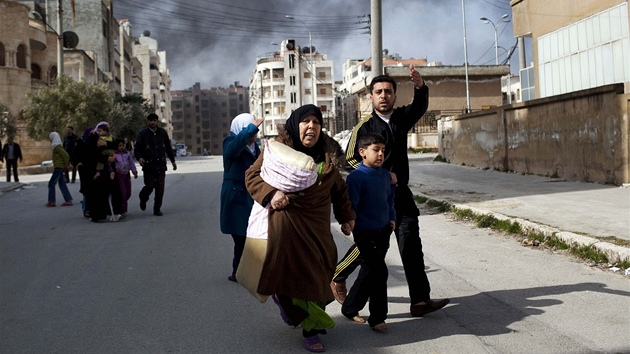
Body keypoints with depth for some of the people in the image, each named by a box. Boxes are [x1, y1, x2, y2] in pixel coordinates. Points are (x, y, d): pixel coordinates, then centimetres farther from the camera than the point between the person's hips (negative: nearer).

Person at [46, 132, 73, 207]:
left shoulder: (57, 147, -14)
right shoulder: (56, 146, 15)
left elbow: (66, 155, -23)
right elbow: (65, 155, 21)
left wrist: (66, 165, -14)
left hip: (59, 168, -10)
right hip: (59, 168, 10)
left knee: (51, 183, -5)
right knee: (62, 184, 9)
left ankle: (51, 201, -1)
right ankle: (68, 200, 7)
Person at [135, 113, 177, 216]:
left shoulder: (163, 132, 10)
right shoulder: (143, 133, 1)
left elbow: (168, 148, 19)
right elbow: (137, 148, -1)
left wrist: (173, 161, 20)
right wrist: (140, 158, -21)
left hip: (161, 165, 2)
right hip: (148, 165, -2)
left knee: (160, 188, -2)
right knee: (150, 186, -3)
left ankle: (157, 209, 8)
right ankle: (143, 199, 30)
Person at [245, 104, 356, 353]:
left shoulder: (328, 154, 8)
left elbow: (339, 189, 17)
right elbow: (252, 175, -3)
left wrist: (346, 217, 14)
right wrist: (271, 193, -20)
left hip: (317, 226, 4)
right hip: (286, 223, -4)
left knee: (317, 274, 3)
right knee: (293, 271, -3)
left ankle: (312, 326, 23)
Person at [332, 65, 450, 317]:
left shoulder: (401, 118, 9)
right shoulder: (364, 127, -6)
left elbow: (420, 107, -4)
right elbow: (351, 159, -7)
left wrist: (420, 86, -24)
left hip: (400, 194, 5)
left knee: (411, 245, -2)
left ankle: (420, 300, 0)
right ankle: (336, 277, 28)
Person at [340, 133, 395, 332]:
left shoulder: (386, 175, 6)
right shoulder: (356, 177, -16)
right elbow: (351, 207, -16)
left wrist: (392, 218, 12)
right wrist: (358, 228, -17)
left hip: (383, 232, 8)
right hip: (365, 234, -7)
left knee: (369, 271, 16)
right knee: (379, 271, -9)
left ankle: (350, 308, 32)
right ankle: (377, 317, 5)